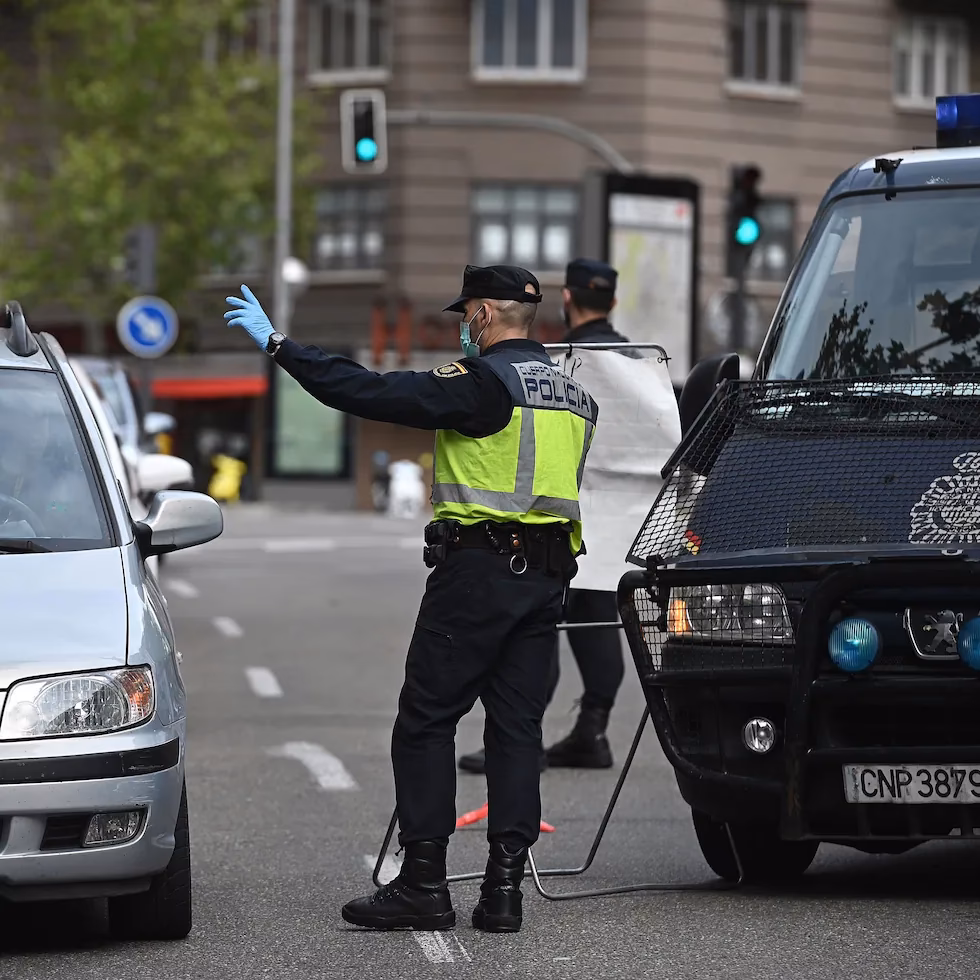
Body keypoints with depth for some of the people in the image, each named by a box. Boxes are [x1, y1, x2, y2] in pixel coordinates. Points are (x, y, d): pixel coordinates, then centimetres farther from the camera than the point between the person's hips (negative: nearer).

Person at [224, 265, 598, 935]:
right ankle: (504, 887, 3)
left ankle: (424, 884, -3)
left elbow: (374, 394, -14)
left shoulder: (483, 382, -10)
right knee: (517, 728, 8)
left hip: (477, 566, -7)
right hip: (548, 577, 7)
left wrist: (278, 345, -10)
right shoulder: (575, 394, 14)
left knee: (426, 723, -1)